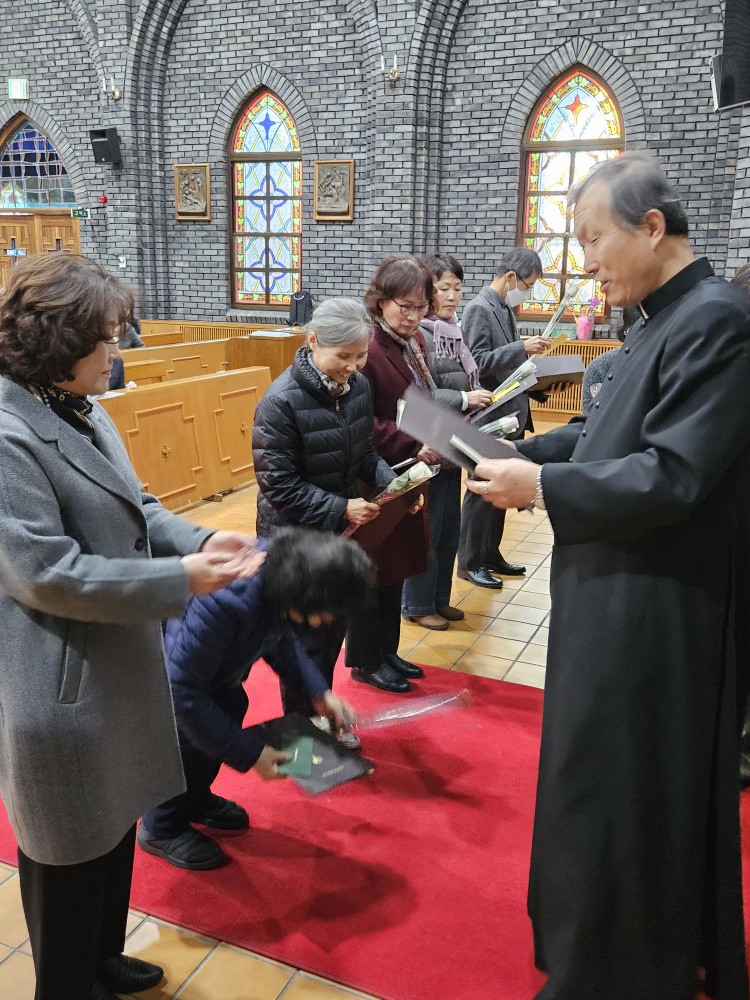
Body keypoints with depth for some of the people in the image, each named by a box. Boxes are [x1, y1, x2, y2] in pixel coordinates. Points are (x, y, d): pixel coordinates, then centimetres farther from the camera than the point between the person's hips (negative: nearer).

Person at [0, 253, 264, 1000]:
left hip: (117, 665, 9)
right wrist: (179, 581, -24)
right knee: (70, 851, 13)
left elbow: (133, 510, 11)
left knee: (115, 825, 25)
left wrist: (198, 540, -7)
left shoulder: (80, 410, 5)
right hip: (60, 686, -9)